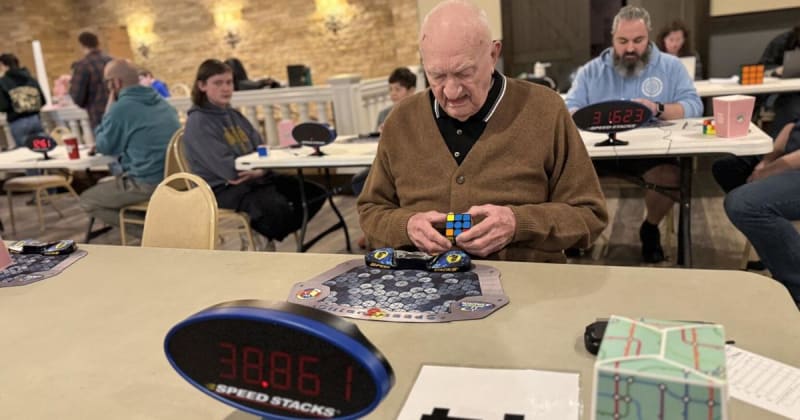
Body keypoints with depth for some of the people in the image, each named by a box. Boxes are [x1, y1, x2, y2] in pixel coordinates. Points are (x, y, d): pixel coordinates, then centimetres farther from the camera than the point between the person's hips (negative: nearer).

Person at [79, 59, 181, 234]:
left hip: (147, 184, -8)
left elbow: (104, 147, 2)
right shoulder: (160, 100, 12)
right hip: (173, 176, 8)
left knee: (87, 200, 9)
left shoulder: (121, 107, -12)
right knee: (107, 184, 29)